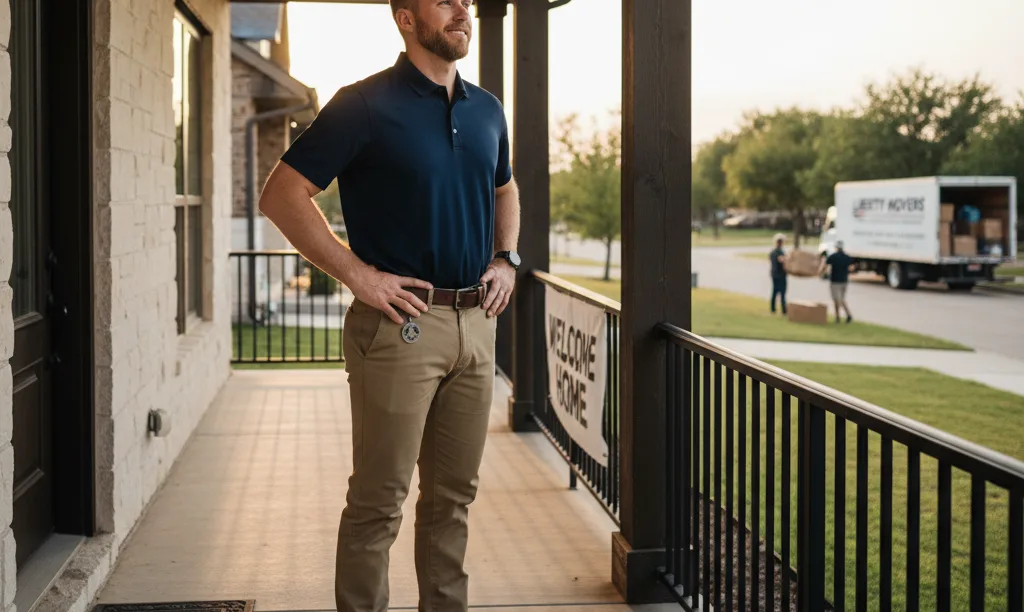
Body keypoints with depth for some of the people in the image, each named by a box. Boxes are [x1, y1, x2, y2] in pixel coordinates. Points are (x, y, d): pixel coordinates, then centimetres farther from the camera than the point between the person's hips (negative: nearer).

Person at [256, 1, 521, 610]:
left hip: (476, 321, 6)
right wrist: (357, 274, -15)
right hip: (401, 324, -6)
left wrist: (506, 258, 12)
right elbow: (283, 195, -10)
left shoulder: (487, 110, 12)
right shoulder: (366, 104, -8)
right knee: (379, 498, 0)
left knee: (454, 492, 14)